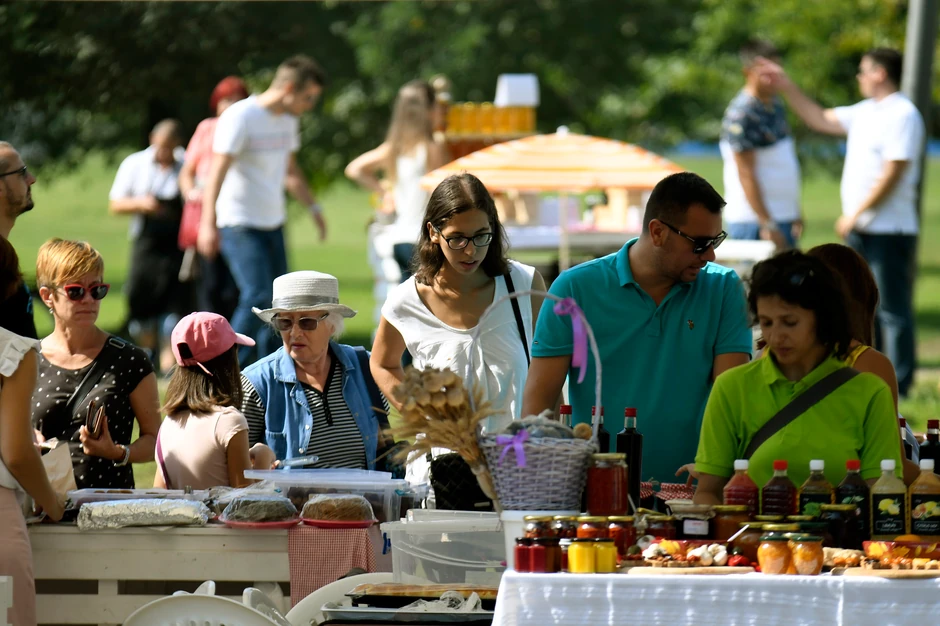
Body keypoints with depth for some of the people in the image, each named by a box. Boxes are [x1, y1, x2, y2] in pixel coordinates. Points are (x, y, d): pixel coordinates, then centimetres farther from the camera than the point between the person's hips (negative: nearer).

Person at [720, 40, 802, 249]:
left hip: (783, 217, 9)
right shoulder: (741, 115, -15)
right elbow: (746, 174, -17)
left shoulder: (775, 104, 13)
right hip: (753, 221, -9)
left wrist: (795, 212, 19)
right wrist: (768, 224, -20)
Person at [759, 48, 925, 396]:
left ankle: (899, 384, -3)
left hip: (889, 231, -10)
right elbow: (820, 119, 25)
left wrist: (856, 214, -16)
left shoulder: (902, 115, -14)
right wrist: (786, 87, 19)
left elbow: (893, 173, -19)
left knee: (893, 309, -6)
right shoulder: (866, 112, 15)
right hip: (860, 230, 10)